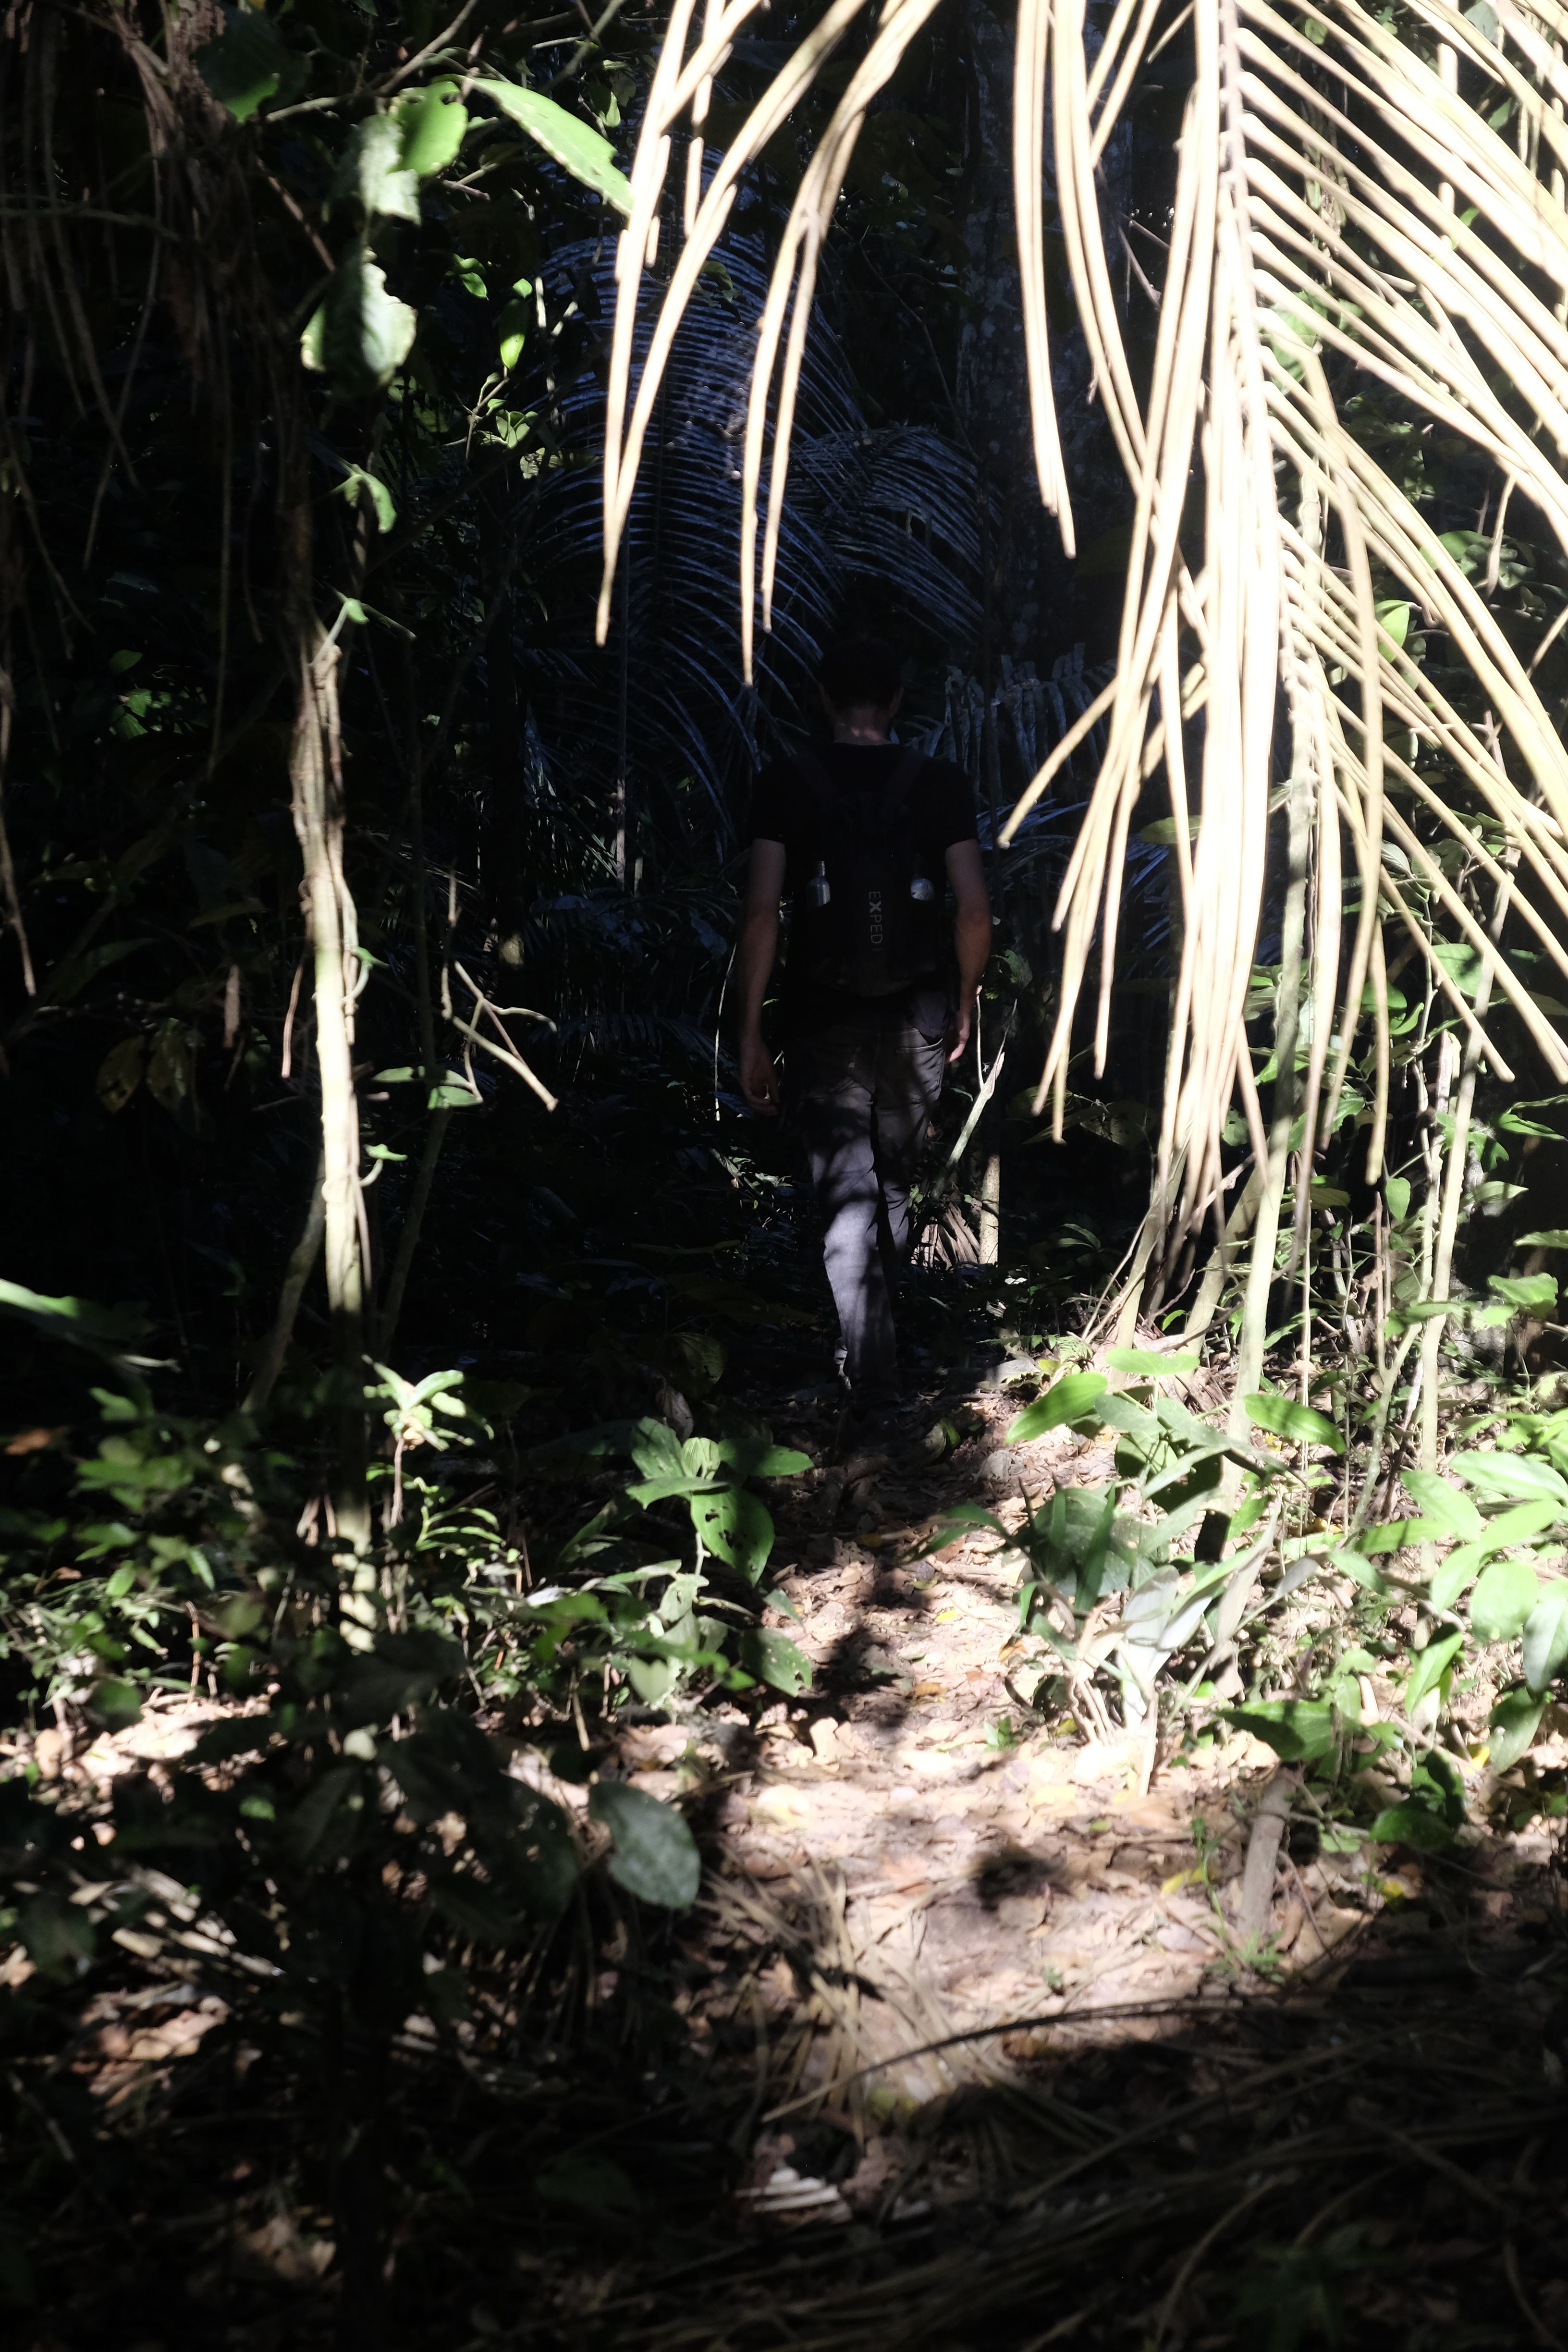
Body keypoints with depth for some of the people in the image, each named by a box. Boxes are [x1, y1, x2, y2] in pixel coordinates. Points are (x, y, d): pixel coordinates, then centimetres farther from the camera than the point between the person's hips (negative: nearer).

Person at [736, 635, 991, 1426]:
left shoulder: (787, 783, -5)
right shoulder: (940, 783, -2)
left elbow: (761, 910, -11)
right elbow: (974, 909, -6)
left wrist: (751, 1033, -6)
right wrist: (965, 1001, 11)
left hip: (823, 1014, -2)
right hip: (916, 1014, 2)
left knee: (847, 1197, 3)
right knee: (895, 1182, 21)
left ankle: (871, 1377, -4)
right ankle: (878, 1331, 38)